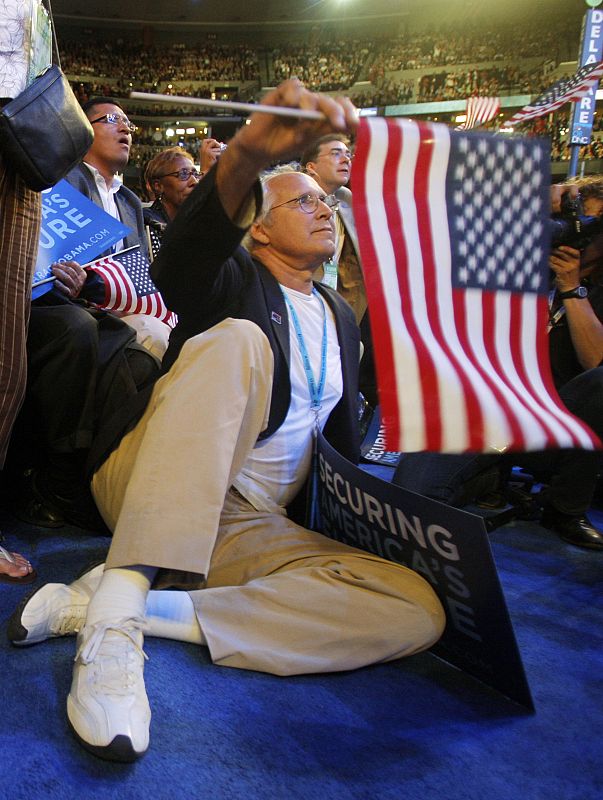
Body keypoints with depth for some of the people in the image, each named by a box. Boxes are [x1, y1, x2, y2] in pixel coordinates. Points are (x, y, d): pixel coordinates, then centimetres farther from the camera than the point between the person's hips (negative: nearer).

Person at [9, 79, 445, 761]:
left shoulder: (342, 318, 20)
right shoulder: (234, 278, 3)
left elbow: (342, 432, 25)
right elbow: (176, 263, -22)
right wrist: (247, 155, -41)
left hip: (248, 527, 5)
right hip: (152, 498, -5)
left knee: (417, 613, -19)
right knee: (239, 341, -31)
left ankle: (108, 603, -25)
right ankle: (116, 609, -37)